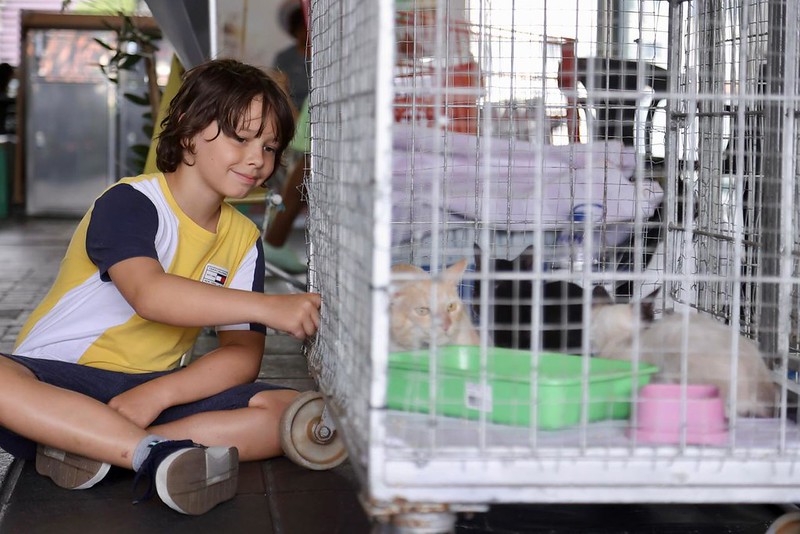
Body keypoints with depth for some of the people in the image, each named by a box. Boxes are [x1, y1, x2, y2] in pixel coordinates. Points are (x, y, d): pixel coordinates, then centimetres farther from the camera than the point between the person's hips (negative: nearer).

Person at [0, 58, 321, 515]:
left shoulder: (244, 240, 7)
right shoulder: (129, 202, -10)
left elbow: (244, 354, -3)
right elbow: (148, 293, -31)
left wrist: (157, 394, -20)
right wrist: (268, 307, -40)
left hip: (156, 390, 5)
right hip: (58, 382, -5)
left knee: (292, 412, -18)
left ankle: (91, 448, -27)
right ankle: (160, 454, -39)